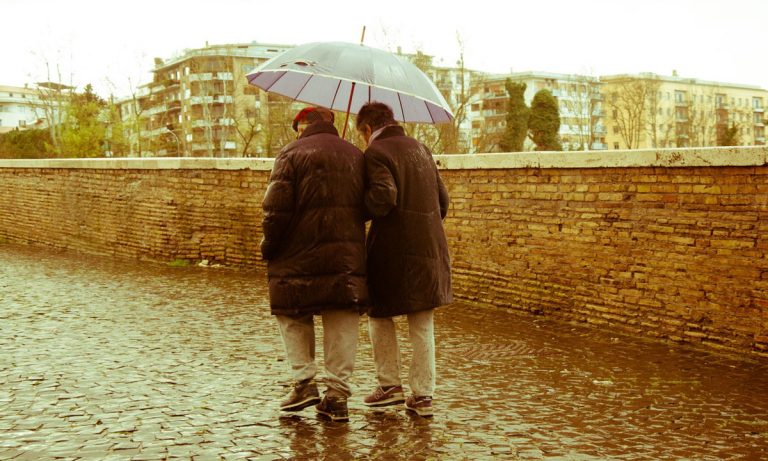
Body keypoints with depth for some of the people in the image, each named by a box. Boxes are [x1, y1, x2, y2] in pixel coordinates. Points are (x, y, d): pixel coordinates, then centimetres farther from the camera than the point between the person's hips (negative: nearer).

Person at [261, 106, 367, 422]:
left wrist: (268, 246, 0)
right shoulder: (356, 156, 13)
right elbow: (367, 207, 15)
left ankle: (304, 382, 6)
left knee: (292, 318, 14)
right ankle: (338, 395, 9)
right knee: (342, 323, 8)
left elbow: (276, 208, -11)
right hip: (347, 257, 4)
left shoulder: (292, 154, -4)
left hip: (298, 257, -4)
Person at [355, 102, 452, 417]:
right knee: (422, 325, 10)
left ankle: (390, 385, 17)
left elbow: (383, 197, -24)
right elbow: (442, 199, 15)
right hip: (430, 247, 6)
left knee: (380, 315, 14)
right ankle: (423, 395, 13)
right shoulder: (420, 148, 14)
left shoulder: (376, 152, -8)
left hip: (394, 251, -6)